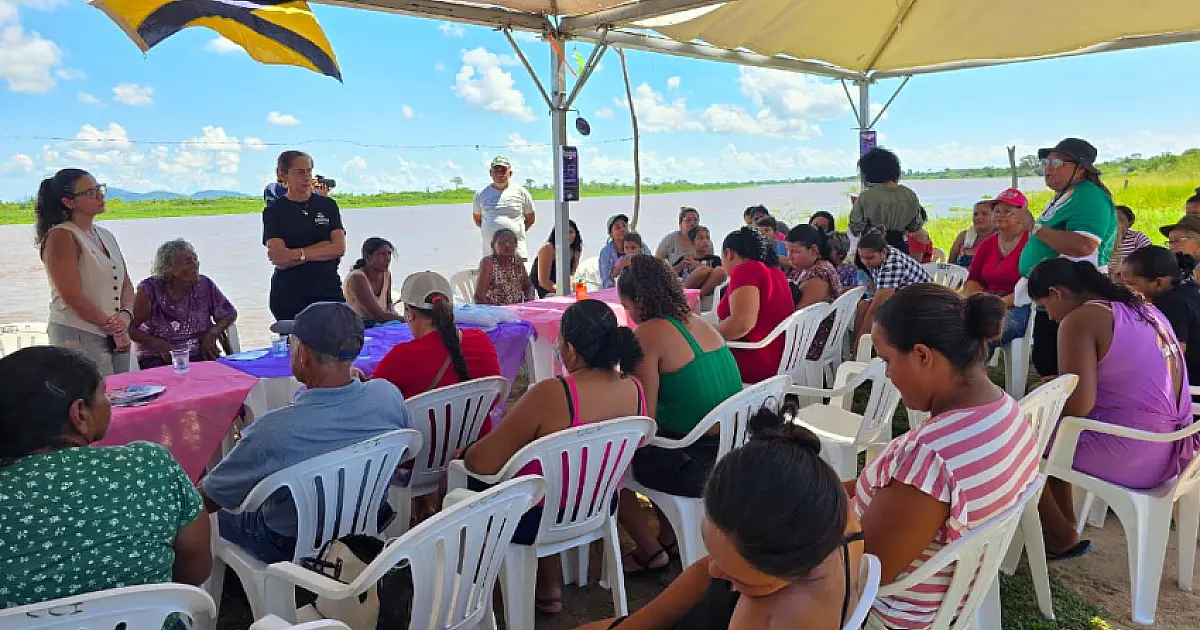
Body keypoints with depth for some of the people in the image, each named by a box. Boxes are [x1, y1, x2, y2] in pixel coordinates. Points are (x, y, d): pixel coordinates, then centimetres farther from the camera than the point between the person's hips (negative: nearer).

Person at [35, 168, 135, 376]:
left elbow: (126, 284, 14)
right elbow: (73, 297, -16)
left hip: (116, 337, 7)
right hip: (78, 338, -7)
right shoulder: (61, 237, -9)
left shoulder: (105, 235, 15)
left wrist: (126, 314, -6)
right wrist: (111, 326, -11)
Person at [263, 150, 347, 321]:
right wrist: (324, 248, -6)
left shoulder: (328, 205, 11)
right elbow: (280, 260, -8)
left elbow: (340, 248, -1)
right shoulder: (273, 211, 4)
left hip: (328, 290, 2)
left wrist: (297, 254, -9)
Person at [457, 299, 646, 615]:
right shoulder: (636, 389, -11)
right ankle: (548, 587, 32)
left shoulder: (551, 395, -31)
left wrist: (463, 454, -2)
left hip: (538, 519, -6)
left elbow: (483, 463, -25)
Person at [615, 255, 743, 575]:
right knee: (652, 444, 30)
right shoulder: (698, 321, 6)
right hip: (730, 450, 8)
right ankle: (669, 537, 32)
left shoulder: (648, 334, -17)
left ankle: (650, 551, 19)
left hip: (695, 464, -8)